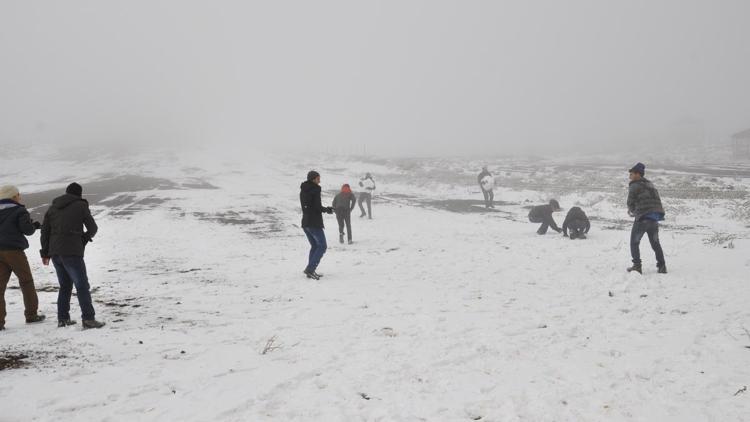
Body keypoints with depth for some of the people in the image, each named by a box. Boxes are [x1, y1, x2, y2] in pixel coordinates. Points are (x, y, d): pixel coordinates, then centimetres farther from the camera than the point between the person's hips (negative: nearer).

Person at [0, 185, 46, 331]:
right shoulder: (19, 211, -6)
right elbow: (27, 230, -14)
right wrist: (34, 225, 9)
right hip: (14, 250, -5)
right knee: (26, 282, 11)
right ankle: (31, 315, 16)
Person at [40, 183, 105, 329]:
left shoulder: (53, 207, 16)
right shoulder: (80, 205, 1)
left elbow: (45, 231, 15)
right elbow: (93, 228, 2)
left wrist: (45, 253, 19)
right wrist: (85, 237, 23)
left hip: (55, 252, 6)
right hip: (72, 252, -6)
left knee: (65, 286, 17)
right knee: (82, 285, -5)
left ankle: (62, 318, 17)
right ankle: (88, 319, -12)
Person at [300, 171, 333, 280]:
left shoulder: (303, 190, 14)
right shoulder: (315, 189, -12)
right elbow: (317, 207, -19)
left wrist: (325, 209, 14)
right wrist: (326, 210, 2)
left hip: (305, 223, 9)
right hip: (315, 223, -8)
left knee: (314, 246, 17)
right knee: (322, 246, -3)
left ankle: (310, 271, 12)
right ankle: (310, 269, -13)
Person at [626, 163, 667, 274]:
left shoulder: (634, 186, -5)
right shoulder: (650, 185, 18)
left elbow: (630, 203, -5)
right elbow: (656, 201, 22)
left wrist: (632, 211, 18)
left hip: (642, 218, -7)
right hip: (655, 218, 7)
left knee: (634, 242, 6)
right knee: (655, 243, 18)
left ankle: (637, 266, -1)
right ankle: (662, 266, 17)